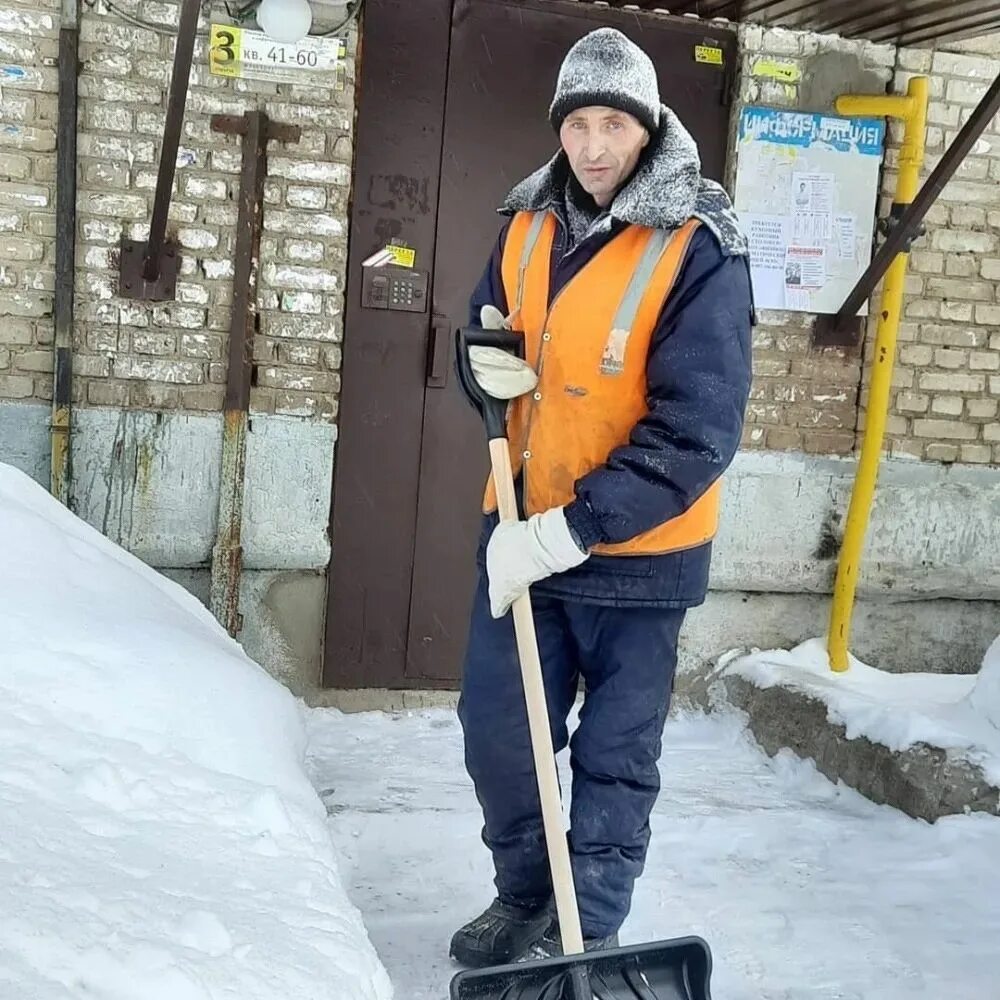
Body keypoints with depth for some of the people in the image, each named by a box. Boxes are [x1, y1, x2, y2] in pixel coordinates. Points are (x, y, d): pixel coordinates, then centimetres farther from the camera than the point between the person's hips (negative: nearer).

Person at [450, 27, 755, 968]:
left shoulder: (699, 251, -16)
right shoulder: (529, 224, 2)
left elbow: (694, 435, -22)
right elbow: (487, 342, 16)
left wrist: (566, 533, -26)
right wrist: (488, 369, -9)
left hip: (634, 550, -5)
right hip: (521, 531, 6)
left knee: (613, 755, 9)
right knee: (498, 730, 14)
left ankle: (587, 936, 26)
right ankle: (524, 899, 37)